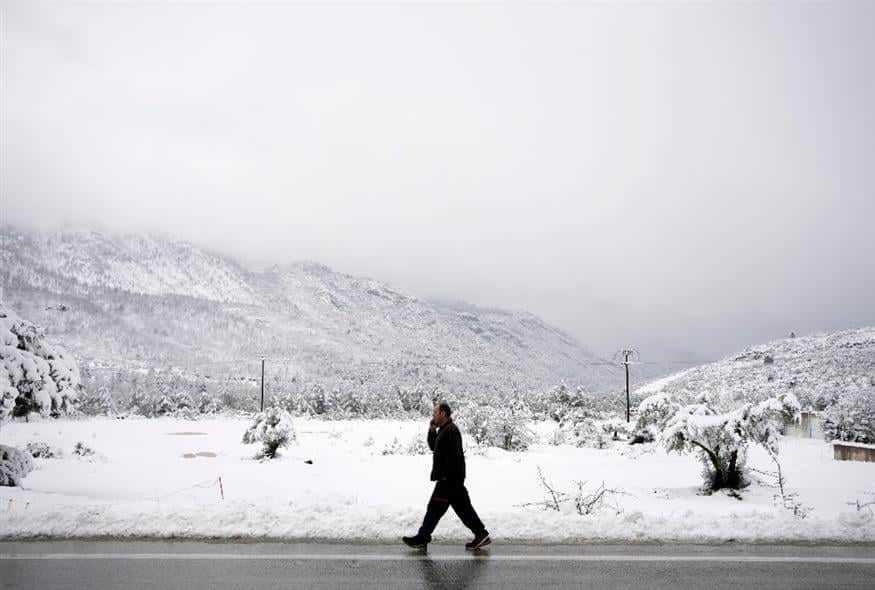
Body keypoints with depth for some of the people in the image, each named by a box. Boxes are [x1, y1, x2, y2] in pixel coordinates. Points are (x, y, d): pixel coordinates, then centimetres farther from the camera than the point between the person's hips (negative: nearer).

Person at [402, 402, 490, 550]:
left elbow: (454, 455, -24)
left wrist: (445, 475, -22)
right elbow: (433, 447, 22)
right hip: (451, 478, 10)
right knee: (463, 507, 12)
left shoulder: (451, 430, -17)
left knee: (435, 508, -1)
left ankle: (422, 538, 8)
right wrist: (432, 431, 8)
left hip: (449, 479, -10)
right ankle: (481, 535, 15)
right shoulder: (444, 430, 16)